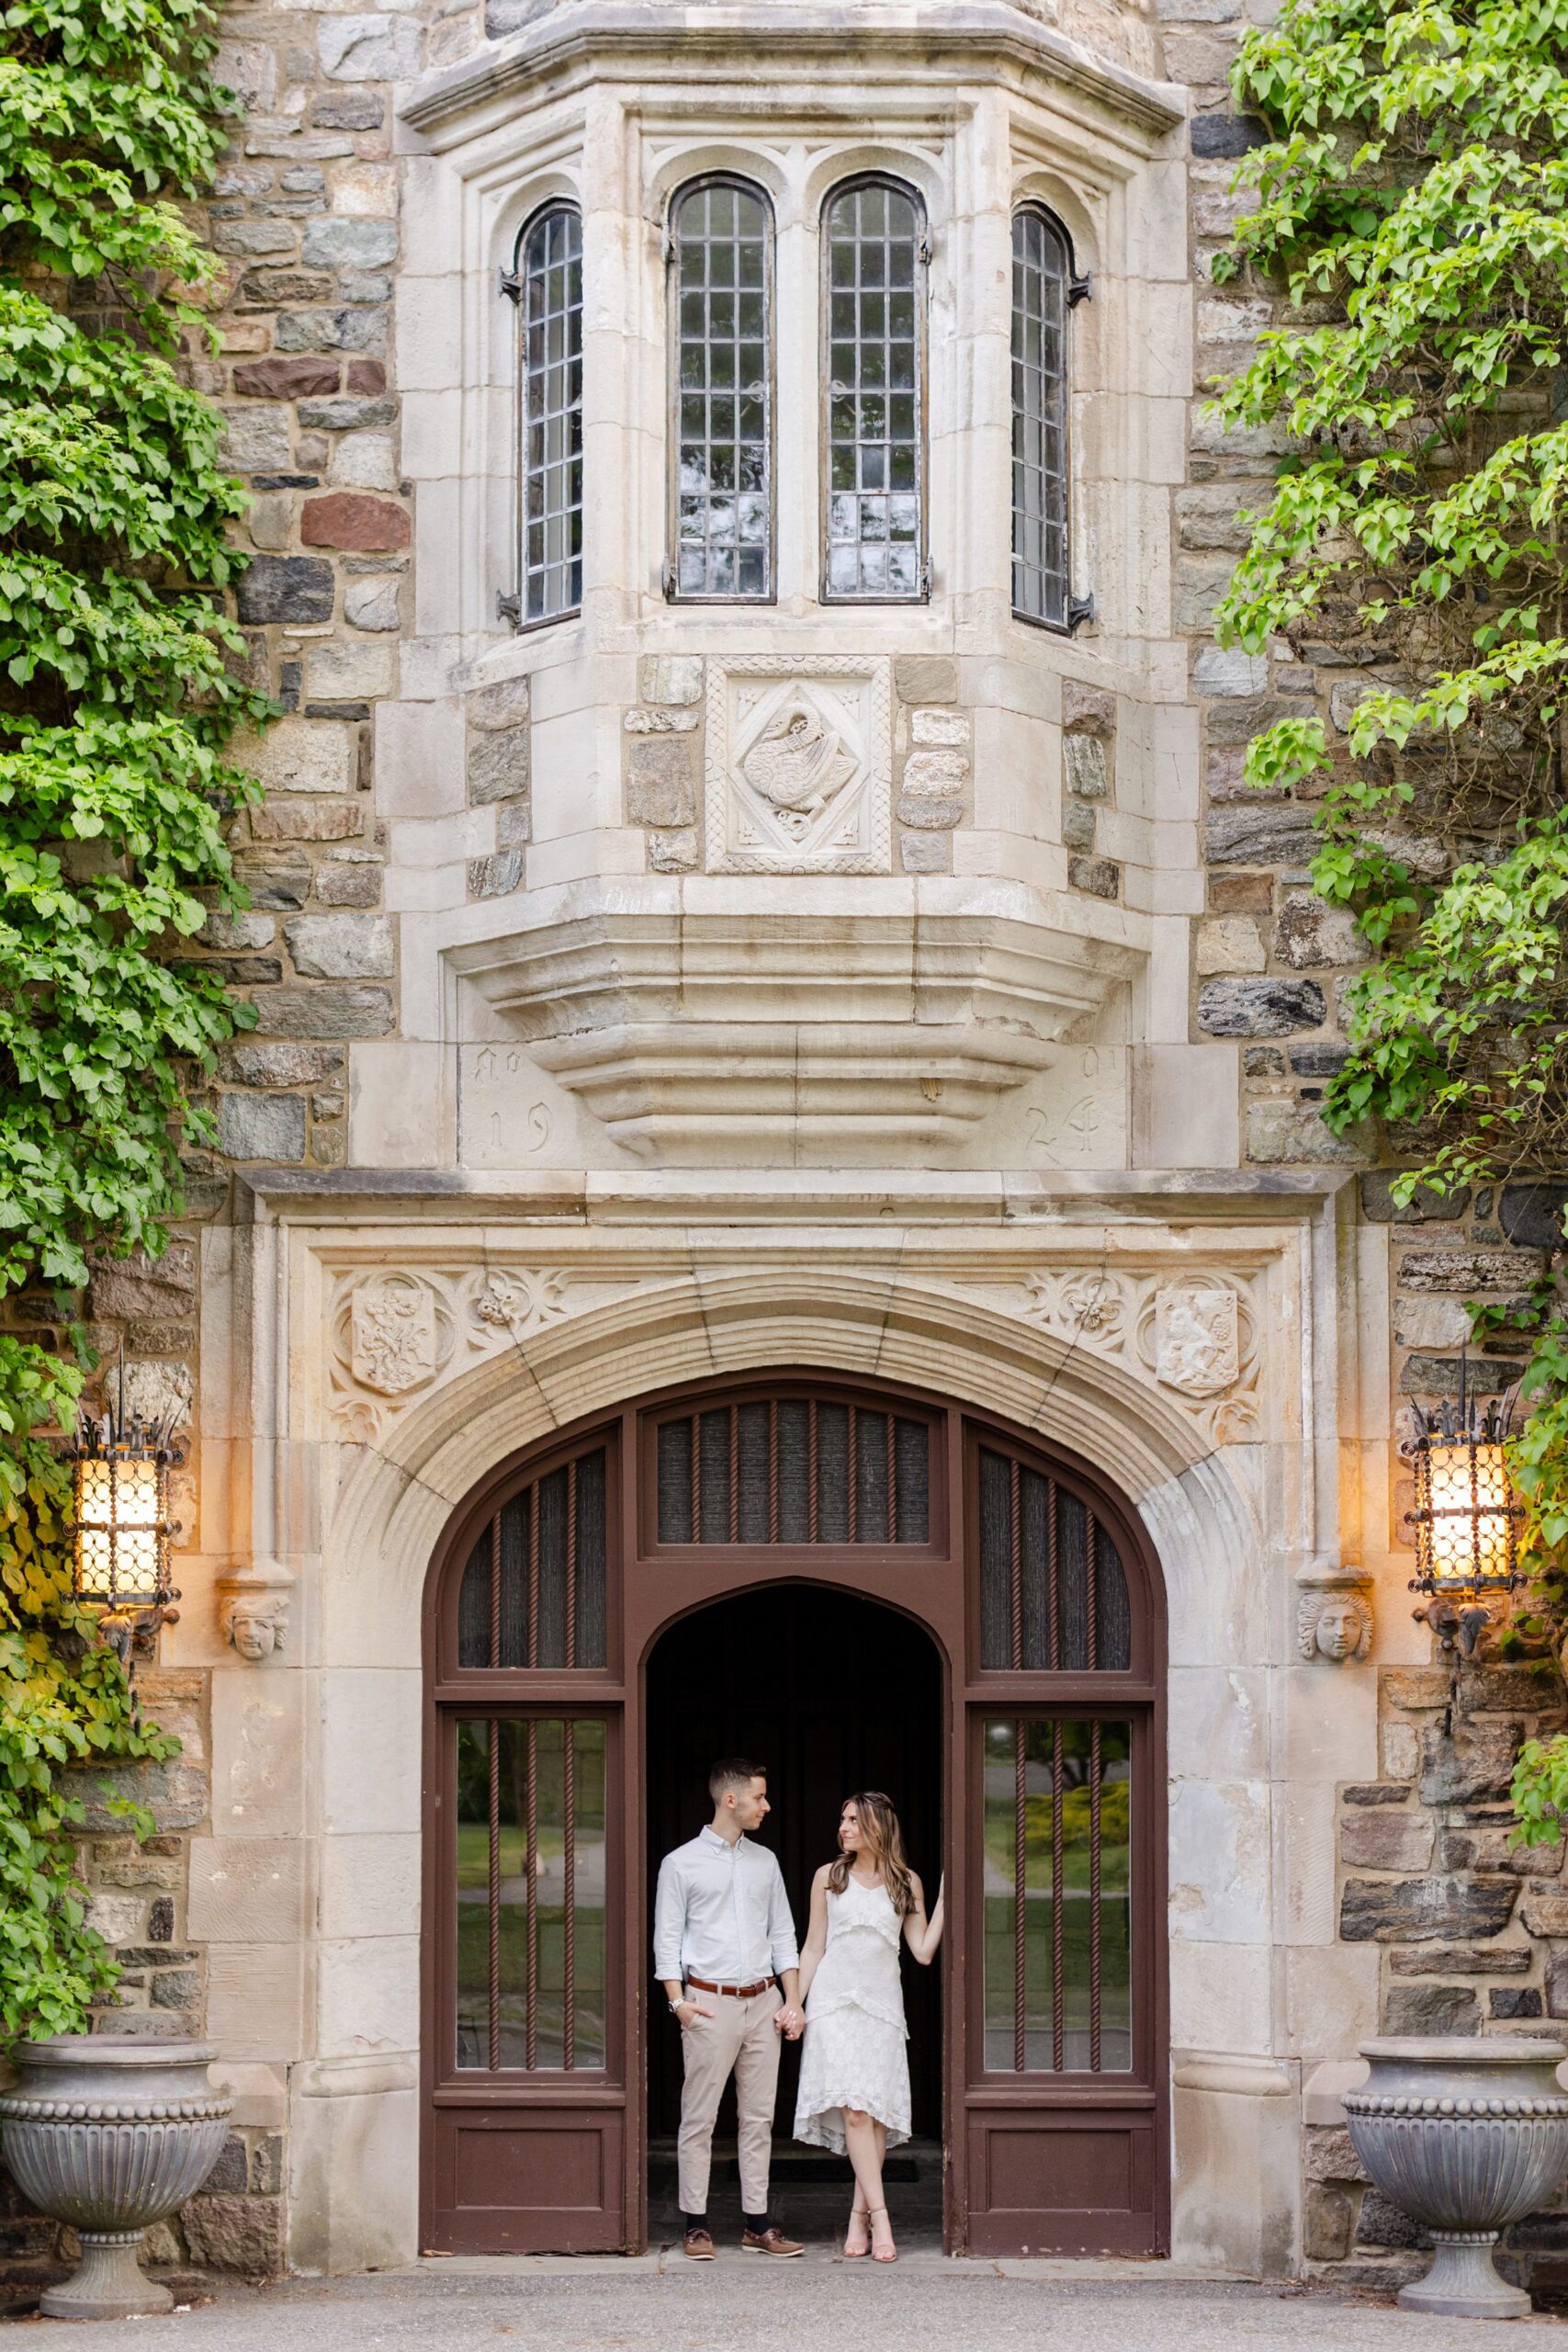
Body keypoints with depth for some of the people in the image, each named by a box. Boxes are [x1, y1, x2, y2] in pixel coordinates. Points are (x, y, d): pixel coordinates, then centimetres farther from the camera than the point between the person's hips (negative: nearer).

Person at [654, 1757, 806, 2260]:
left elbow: (782, 1934, 15)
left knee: (759, 2117, 5)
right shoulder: (681, 1864, 1)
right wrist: (678, 2001, -11)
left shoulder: (765, 1861, 14)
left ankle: (757, 2224, 8)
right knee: (699, 2118, -3)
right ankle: (695, 2224, 1)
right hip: (710, 2003, -4)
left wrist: (793, 2002, 6)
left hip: (763, 2002, 4)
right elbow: (667, 1939, -1)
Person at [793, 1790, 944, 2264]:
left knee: (877, 2111, -4)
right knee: (853, 2108, -14)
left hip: (882, 2002, 2)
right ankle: (879, 2216, -18)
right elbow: (813, 1947, 10)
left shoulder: (906, 1883, 9)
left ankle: (859, 2216, 4)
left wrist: (945, 1898, 1)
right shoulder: (830, 1877, 8)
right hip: (835, 2000, -1)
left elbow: (924, 1952, 4)